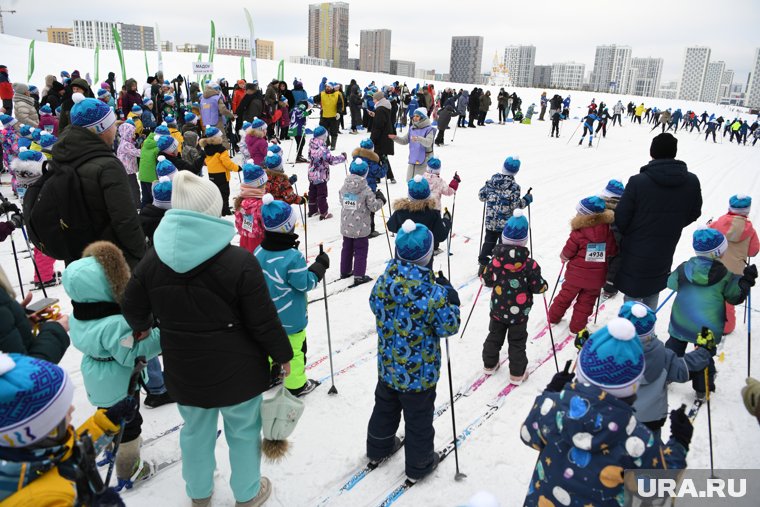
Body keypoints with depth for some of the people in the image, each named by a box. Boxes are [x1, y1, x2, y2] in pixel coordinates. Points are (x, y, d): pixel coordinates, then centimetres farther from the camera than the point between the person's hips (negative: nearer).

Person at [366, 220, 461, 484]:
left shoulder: (383, 281, -14)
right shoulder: (433, 293, -29)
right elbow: (449, 327, -16)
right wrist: (450, 296, -6)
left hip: (388, 366, 5)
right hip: (420, 371, -5)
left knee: (385, 408, 27)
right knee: (419, 419, 17)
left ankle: (378, 449, 49)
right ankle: (419, 465, 37)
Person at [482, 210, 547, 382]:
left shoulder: (495, 260, -15)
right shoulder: (529, 264, -22)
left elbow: (487, 280, -4)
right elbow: (538, 286, -14)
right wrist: (544, 285, 8)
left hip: (498, 309, 3)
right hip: (519, 313, -2)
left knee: (494, 336, 22)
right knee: (517, 342, 13)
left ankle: (489, 364, 37)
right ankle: (517, 373, 23)